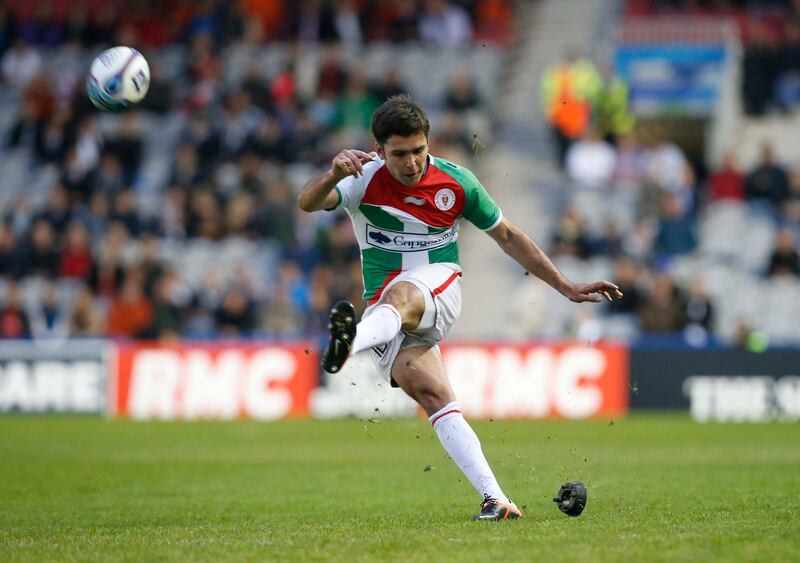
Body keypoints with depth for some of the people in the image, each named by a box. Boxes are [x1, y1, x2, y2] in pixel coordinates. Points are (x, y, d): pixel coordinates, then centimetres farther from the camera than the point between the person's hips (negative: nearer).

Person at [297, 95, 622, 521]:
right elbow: (308, 203, -22)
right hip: (384, 308, 1)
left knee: (398, 296, -38)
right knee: (431, 394, -23)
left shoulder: (456, 182, 1)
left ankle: (350, 343, -72)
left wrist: (566, 288, 13)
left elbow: (507, 235, 13)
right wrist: (333, 174, -45)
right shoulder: (364, 180, -5)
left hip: (439, 286, -1)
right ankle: (495, 500, -31)